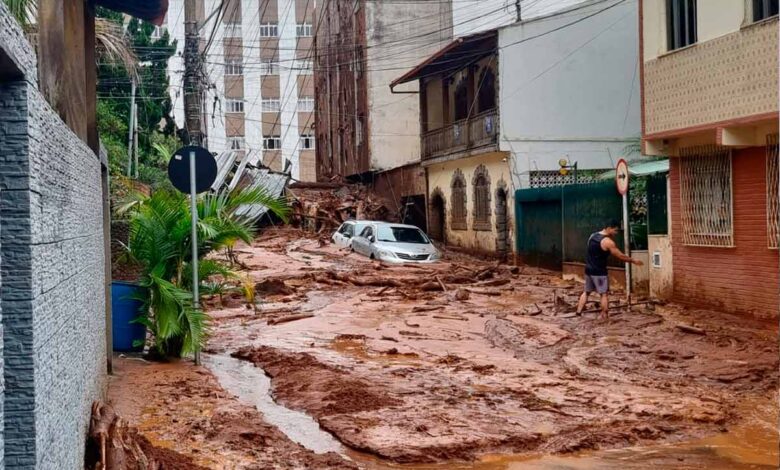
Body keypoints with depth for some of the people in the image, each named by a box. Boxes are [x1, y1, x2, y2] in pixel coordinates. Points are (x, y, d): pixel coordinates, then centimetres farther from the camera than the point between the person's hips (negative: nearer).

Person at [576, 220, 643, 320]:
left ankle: (579, 312, 14)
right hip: (599, 272, -7)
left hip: (589, 270, 7)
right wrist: (633, 261, 0)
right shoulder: (608, 242, -17)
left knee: (586, 292, 18)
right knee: (604, 294, 1)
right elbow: (620, 256, -11)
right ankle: (605, 316, 1)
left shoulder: (592, 236, 8)